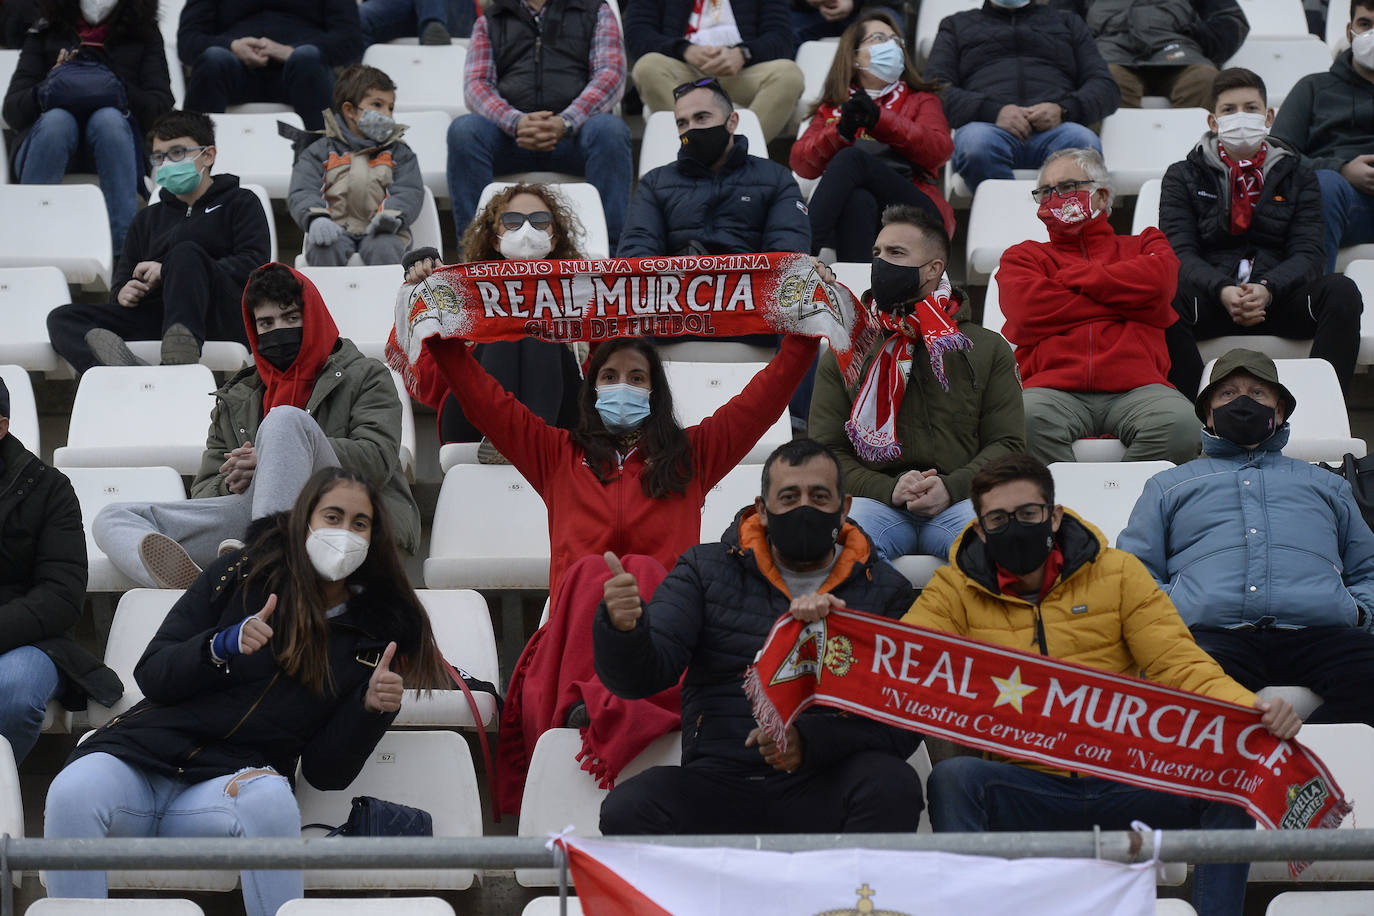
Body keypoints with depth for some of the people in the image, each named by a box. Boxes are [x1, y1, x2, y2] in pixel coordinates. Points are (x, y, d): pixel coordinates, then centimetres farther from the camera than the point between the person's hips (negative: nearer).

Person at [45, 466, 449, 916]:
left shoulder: (373, 634, 14)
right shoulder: (241, 574, 12)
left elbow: (326, 772, 9)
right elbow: (151, 674, 7)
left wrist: (371, 708, -9)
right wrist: (224, 645, -11)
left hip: (228, 782, 0)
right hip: (146, 749, 0)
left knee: (270, 799, -39)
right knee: (73, 793, -35)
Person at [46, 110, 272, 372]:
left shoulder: (240, 203, 17)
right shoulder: (147, 219, 33)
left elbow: (252, 265, -1)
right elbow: (122, 281, 31)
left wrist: (169, 272, -8)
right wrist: (122, 294, 4)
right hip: (157, 317, 5)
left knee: (187, 253, -33)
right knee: (61, 319, -15)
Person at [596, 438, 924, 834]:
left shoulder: (884, 590, 10)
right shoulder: (706, 569, 12)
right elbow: (640, 676, 2)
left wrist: (810, 741, -17)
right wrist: (621, 628, -23)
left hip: (824, 787, 0)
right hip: (718, 780, 0)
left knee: (894, 786, -32)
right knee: (626, 809, -29)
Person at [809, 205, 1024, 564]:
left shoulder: (987, 349, 19)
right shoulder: (843, 355, 21)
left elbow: (1008, 444, 12)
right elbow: (826, 451, 12)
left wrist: (951, 487, -9)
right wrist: (888, 489, -8)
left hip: (958, 503, 0)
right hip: (875, 500, 0)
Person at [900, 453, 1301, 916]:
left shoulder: (1118, 573, 10)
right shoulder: (955, 589, 9)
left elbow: (1178, 665, 4)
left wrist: (1248, 708, -17)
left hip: (1127, 781, 1)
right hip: (1025, 786, -1)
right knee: (951, 779, -31)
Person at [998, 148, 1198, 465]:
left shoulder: (1144, 246, 29)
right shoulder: (1023, 257, 27)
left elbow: (1156, 284, 2)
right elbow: (1028, 312, 3)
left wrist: (1070, 276, 10)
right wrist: (1122, 300, 9)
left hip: (1135, 386, 1)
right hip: (1054, 386, 0)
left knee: (1178, 422, -34)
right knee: (1027, 419, -37)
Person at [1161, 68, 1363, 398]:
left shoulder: (1297, 177, 19)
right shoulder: (1183, 177, 15)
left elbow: (1307, 253, 5)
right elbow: (1180, 253, 1)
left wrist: (1267, 289, -18)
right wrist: (1223, 290, -21)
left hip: (1278, 299, 2)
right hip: (1213, 298, -1)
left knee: (1341, 291, -28)